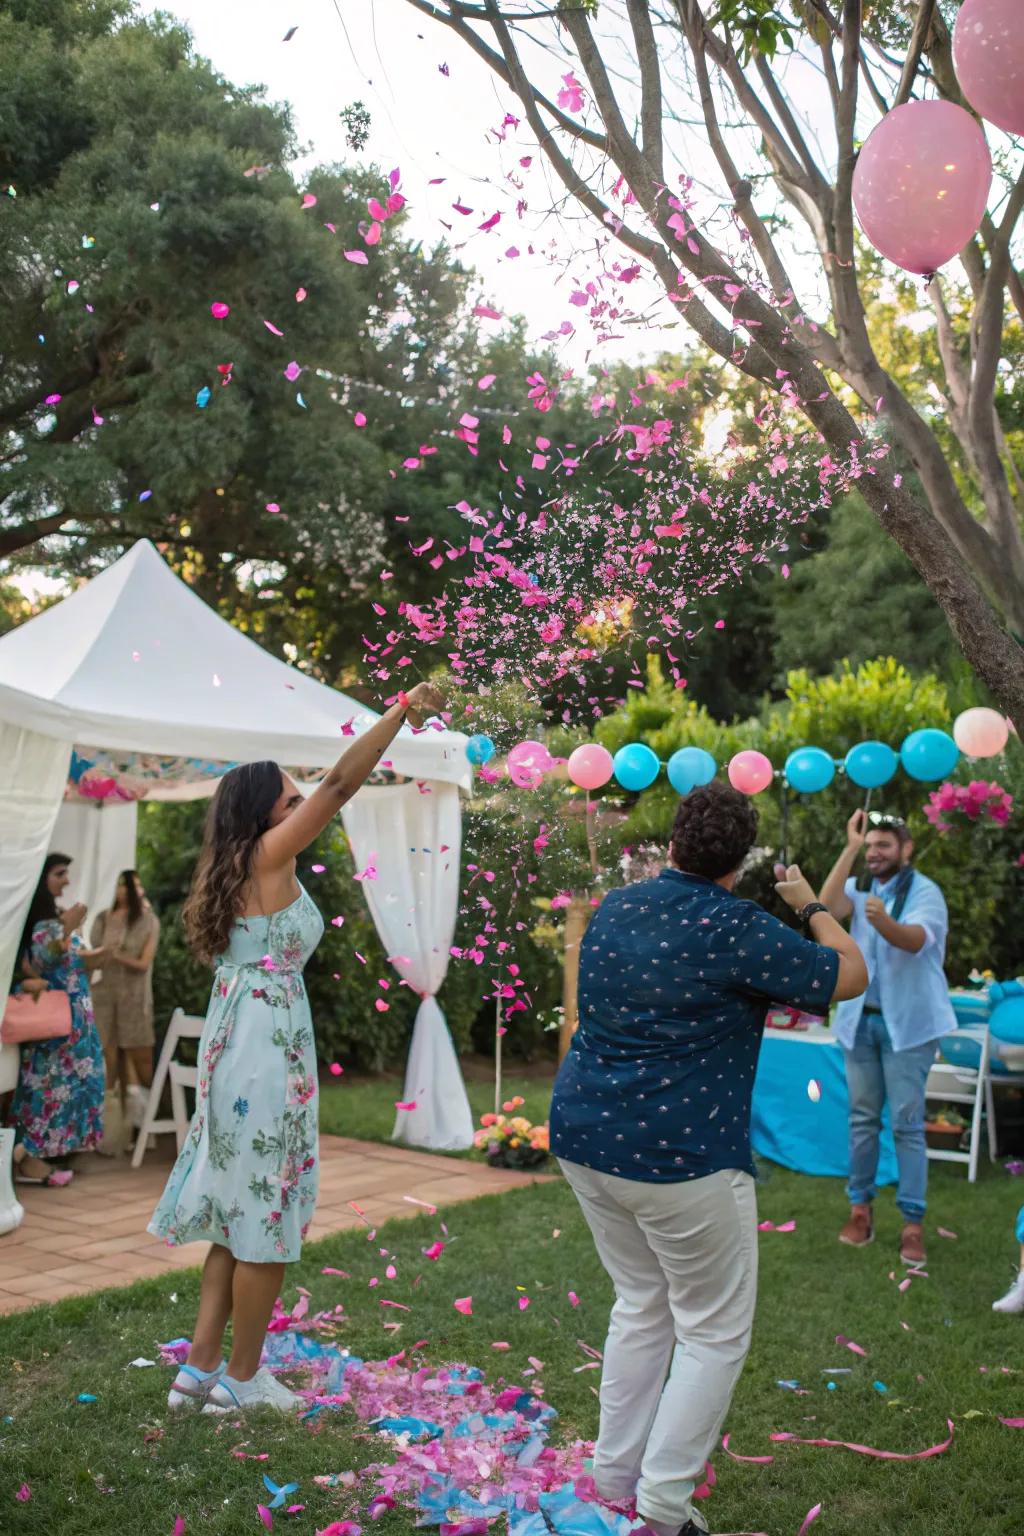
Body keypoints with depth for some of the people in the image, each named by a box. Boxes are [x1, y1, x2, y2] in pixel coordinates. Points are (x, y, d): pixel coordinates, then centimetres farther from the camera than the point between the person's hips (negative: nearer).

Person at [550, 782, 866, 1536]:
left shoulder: (615, 907, 6)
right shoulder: (739, 930, -15)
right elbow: (850, 975, -5)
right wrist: (811, 906, 10)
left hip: (586, 1138, 8)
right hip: (680, 1157, -7)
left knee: (642, 1306, 22)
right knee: (715, 1333, 9)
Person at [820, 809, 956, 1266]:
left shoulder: (925, 891, -9)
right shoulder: (860, 888, 6)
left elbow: (916, 940, -28)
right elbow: (827, 906, -15)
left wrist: (885, 923, -50)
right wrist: (850, 847, -15)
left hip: (907, 1021, -5)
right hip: (860, 1018, 5)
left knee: (907, 1122, -4)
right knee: (862, 1118, 10)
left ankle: (912, 1222, 1)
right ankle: (861, 1206, 19)